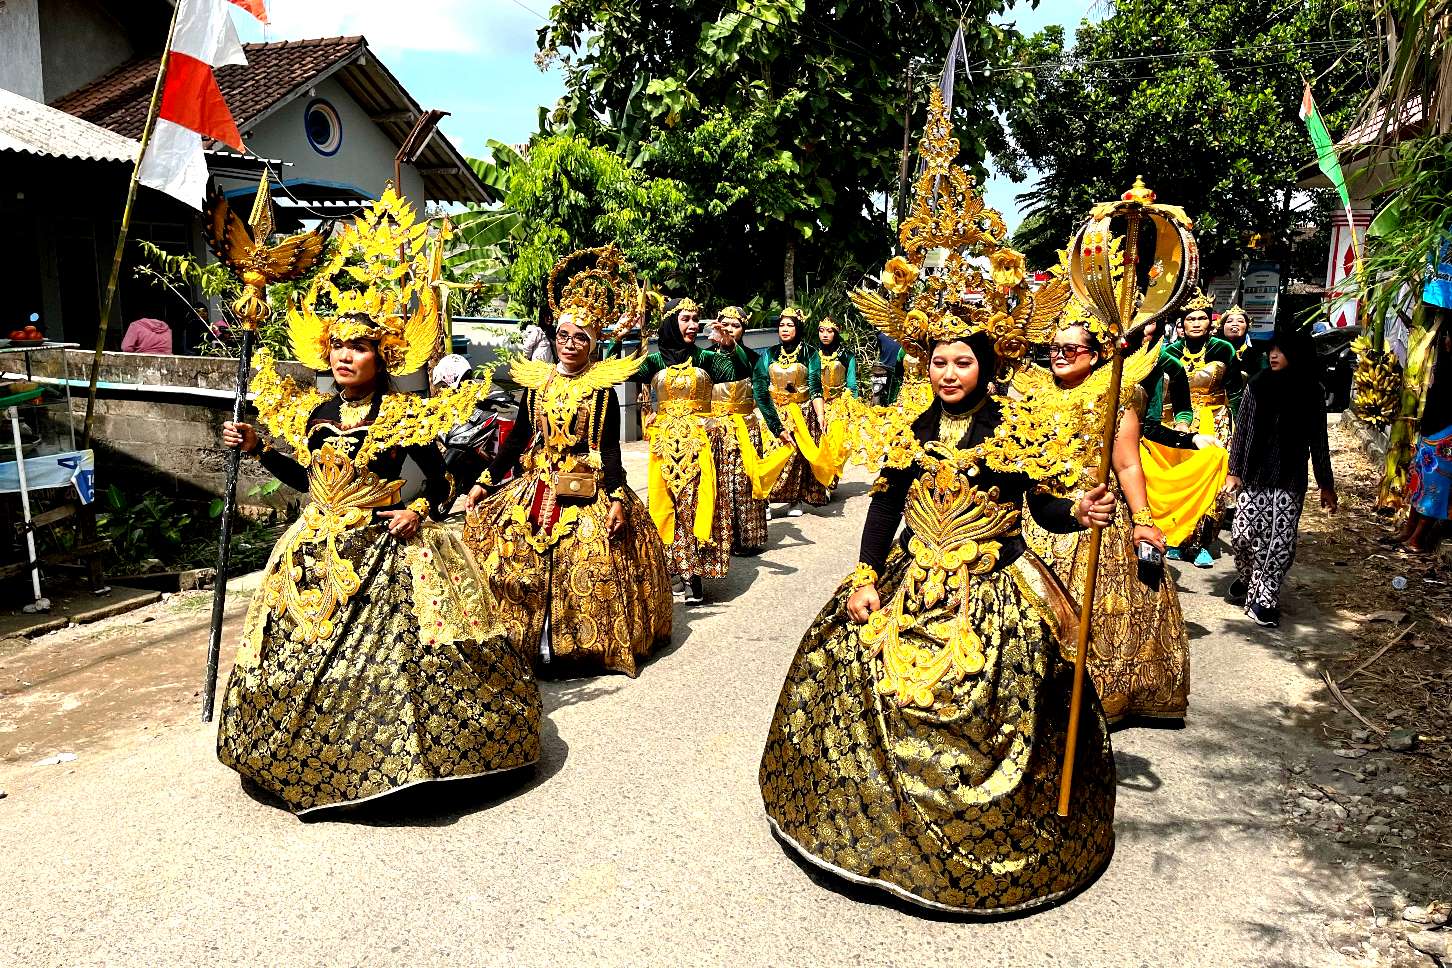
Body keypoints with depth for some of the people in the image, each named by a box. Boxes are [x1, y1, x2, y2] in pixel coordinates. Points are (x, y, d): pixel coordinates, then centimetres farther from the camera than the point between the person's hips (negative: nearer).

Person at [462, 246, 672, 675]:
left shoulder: (603, 386, -2)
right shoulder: (536, 381, 8)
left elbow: (610, 448, -6)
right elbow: (517, 438, 11)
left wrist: (617, 499, -17)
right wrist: (486, 481, 7)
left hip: (587, 491, -4)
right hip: (533, 487, 4)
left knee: (585, 569, -10)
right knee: (517, 561, -1)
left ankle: (580, 642, 8)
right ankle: (533, 642, 15)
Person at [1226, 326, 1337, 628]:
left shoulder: (1311, 391, 1)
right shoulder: (1258, 385, 2)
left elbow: (1318, 441, 5)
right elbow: (1241, 431, 5)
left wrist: (1326, 484, 6)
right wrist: (1234, 471, 1)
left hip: (1289, 479, 0)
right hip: (1254, 476, 1)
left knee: (1280, 542, -3)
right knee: (1244, 535, -3)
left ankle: (1263, 599, 9)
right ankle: (1246, 579, 26)